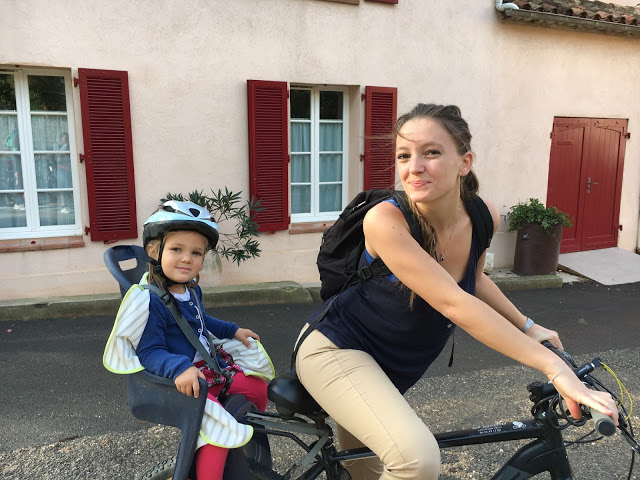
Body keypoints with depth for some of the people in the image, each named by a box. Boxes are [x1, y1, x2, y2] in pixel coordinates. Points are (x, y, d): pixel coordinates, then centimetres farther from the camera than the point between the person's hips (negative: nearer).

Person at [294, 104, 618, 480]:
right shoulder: (385, 220, -31)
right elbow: (454, 303, -34)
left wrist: (528, 327, 5)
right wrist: (555, 367, -33)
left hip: (393, 369, 6)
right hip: (337, 350, -6)